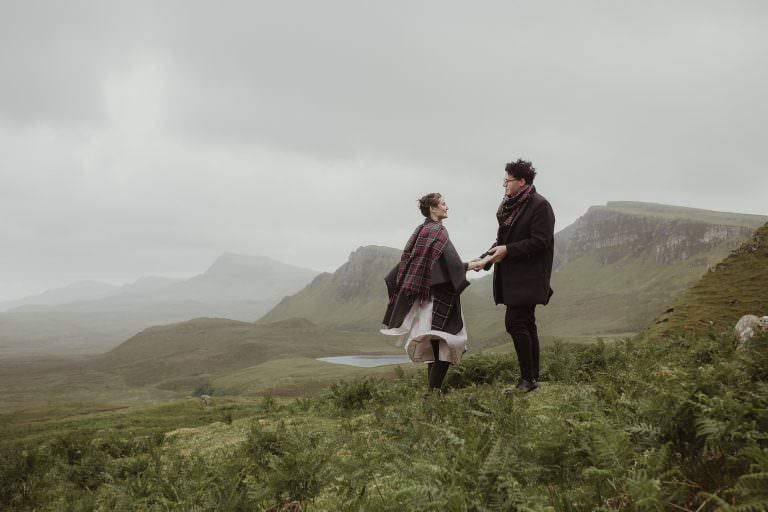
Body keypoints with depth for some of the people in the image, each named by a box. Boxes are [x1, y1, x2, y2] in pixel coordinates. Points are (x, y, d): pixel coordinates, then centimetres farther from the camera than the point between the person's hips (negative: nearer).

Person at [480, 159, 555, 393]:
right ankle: (532, 379, 20)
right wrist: (486, 258, 3)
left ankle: (528, 378, -4)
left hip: (528, 278, -9)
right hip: (512, 277, 9)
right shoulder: (510, 206, 13)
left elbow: (540, 242, -18)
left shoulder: (540, 206, -12)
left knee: (515, 323, -13)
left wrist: (508, 250, -20)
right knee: (526, 325, 12)